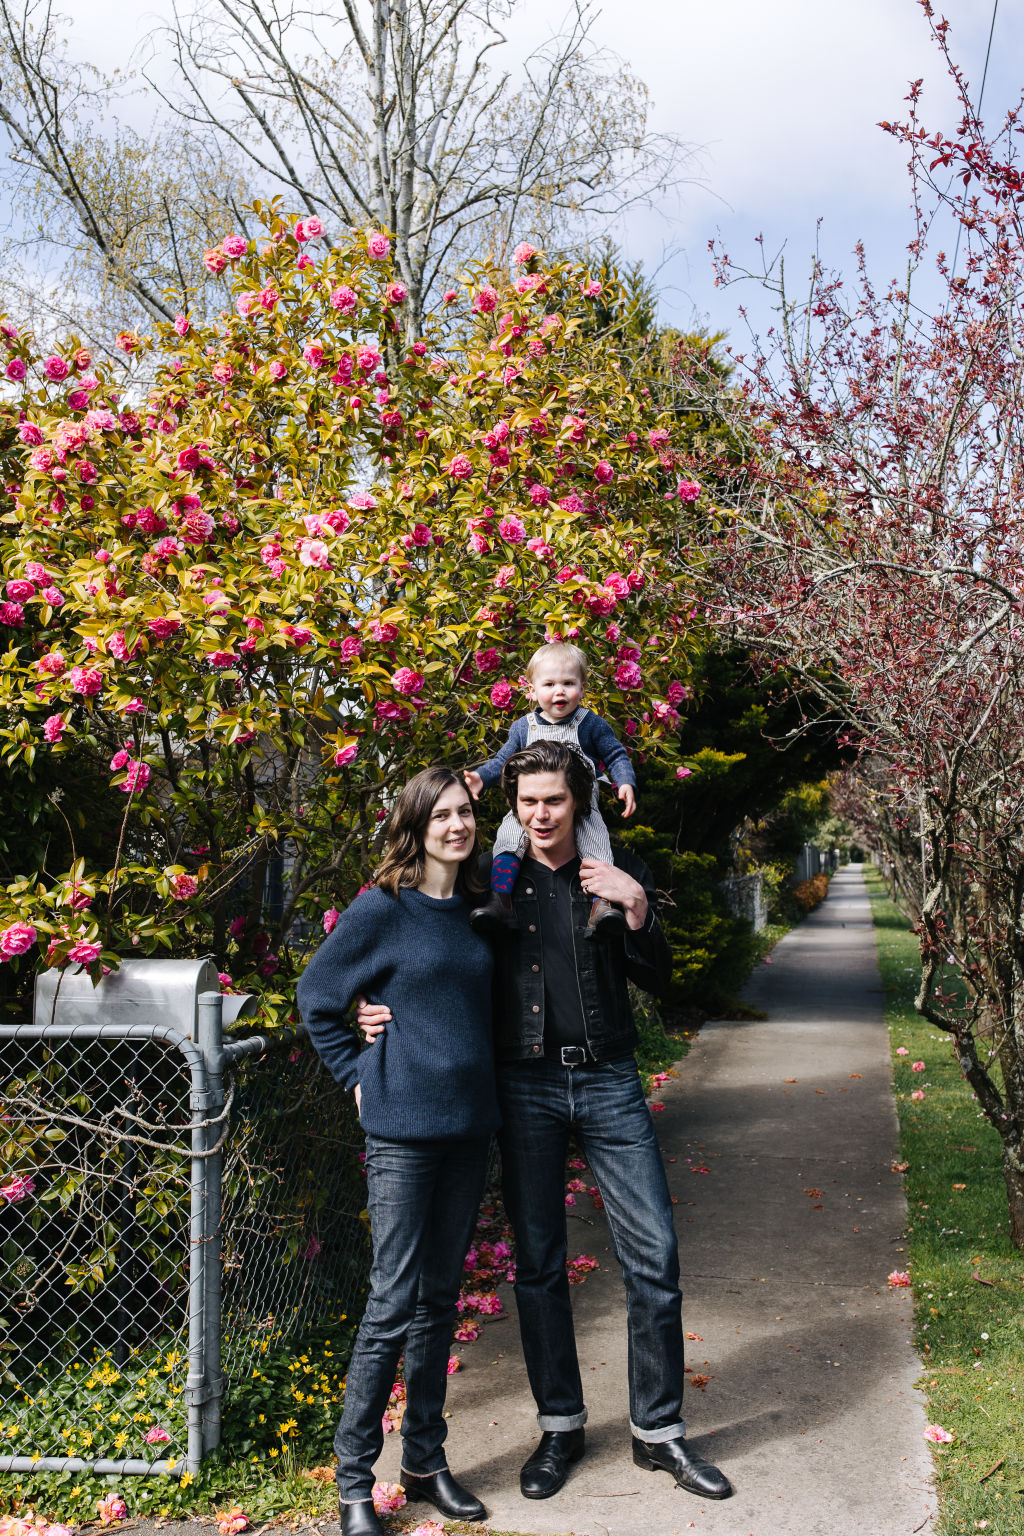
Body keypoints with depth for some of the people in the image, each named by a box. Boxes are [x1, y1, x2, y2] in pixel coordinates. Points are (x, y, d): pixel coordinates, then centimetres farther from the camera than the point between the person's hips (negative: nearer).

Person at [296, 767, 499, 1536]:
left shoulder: (474, 911, 9)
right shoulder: (382, 910, -8)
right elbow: (317, 996, -1)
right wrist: (358, 1074, -3)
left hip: (469, 1125, 6)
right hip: (403, 1128, -5)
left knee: (439, 1300, 14)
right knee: (393, 1303, -2)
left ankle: (426, 1462, 28)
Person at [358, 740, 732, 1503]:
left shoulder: (618, 869, 1)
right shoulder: (492, 879, 0)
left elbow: (657, 980, 0)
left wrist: (636, 908, -16)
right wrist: (381, 1013, -9)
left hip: (608, 1081, 0)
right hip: (526, 1087, 0)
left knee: (654, 1253, 1)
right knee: (538, 1262, 8)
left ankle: (659, 1430, 18)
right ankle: (561, 1425, 27)